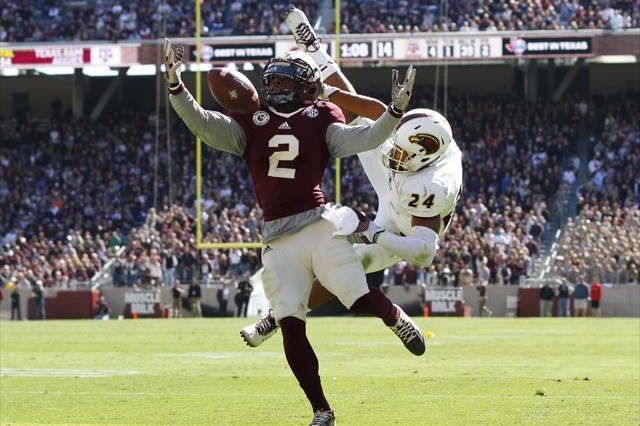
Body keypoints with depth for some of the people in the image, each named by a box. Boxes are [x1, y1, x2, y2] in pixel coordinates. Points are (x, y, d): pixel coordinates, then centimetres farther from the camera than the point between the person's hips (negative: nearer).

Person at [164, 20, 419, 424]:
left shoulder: (320, 118, 6)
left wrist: (395, 111, -20)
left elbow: (360, 139, -6)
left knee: (362, 299, -13)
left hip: (320, 226, -2)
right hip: (278, 238, 3)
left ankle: (397, 319, 26)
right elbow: (205, 125, 0)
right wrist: (176, 86, -13)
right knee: (291, 327, -2)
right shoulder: (252, 123, 11)